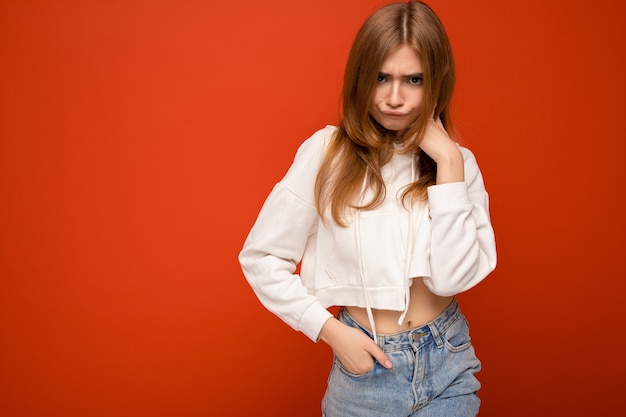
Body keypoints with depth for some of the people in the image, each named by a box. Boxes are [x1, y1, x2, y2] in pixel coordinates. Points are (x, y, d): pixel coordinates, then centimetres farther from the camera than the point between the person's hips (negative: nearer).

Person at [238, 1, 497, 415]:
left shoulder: (457, 161, -5)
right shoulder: (327, 152, -10)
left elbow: (452, 278, -17)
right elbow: (261, 258, -7)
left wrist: (448, 163, -19)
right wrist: (331, 331, -11)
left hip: (448, 364, 2)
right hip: (366, 365, -1)